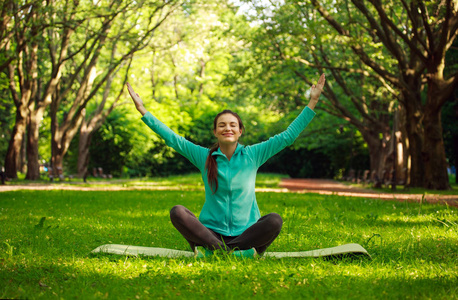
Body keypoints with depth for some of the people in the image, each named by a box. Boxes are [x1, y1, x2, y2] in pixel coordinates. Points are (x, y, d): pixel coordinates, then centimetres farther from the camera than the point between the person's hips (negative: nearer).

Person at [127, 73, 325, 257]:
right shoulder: (204, 157, 7)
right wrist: (142, 110, 1)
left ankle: (214, 251, -28)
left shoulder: (252, 155, 6)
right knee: (177, 212, -26)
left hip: (246, 232, 0)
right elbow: (172, 138, 6)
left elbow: (287, 136, 5)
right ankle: (238, 253, -31)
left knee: (274, 220, -31)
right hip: (211, 232, 1)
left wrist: (312, 102, 1)